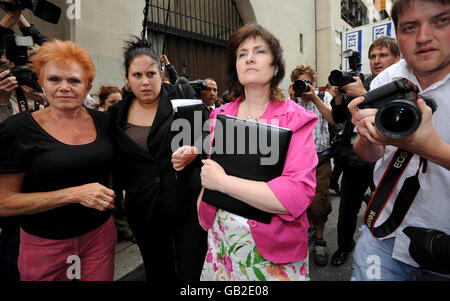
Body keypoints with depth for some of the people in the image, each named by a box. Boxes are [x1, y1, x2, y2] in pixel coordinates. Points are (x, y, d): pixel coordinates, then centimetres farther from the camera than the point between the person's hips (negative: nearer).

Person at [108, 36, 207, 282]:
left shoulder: (182, 97, -3)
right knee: (158, 273, 20)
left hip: (186, 202, -3)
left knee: (192, 273, 3)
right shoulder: (117, 115, 5)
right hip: (144, 211, 3)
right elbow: (117, 166, 12)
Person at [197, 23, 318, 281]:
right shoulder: (220, 115, 1)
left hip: (273, 253, -4)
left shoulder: (295, 119, -13)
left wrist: (222, 181, -23)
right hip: (220, 242, 4)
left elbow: (297, 195, -25)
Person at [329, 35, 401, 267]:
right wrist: (338, 96, -7)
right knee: (347, 211, 16)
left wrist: (363, 95, -23)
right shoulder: (361, 83, 9)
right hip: (354, 160, 4)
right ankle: (344, 246, 39)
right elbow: (339, 118, 10)